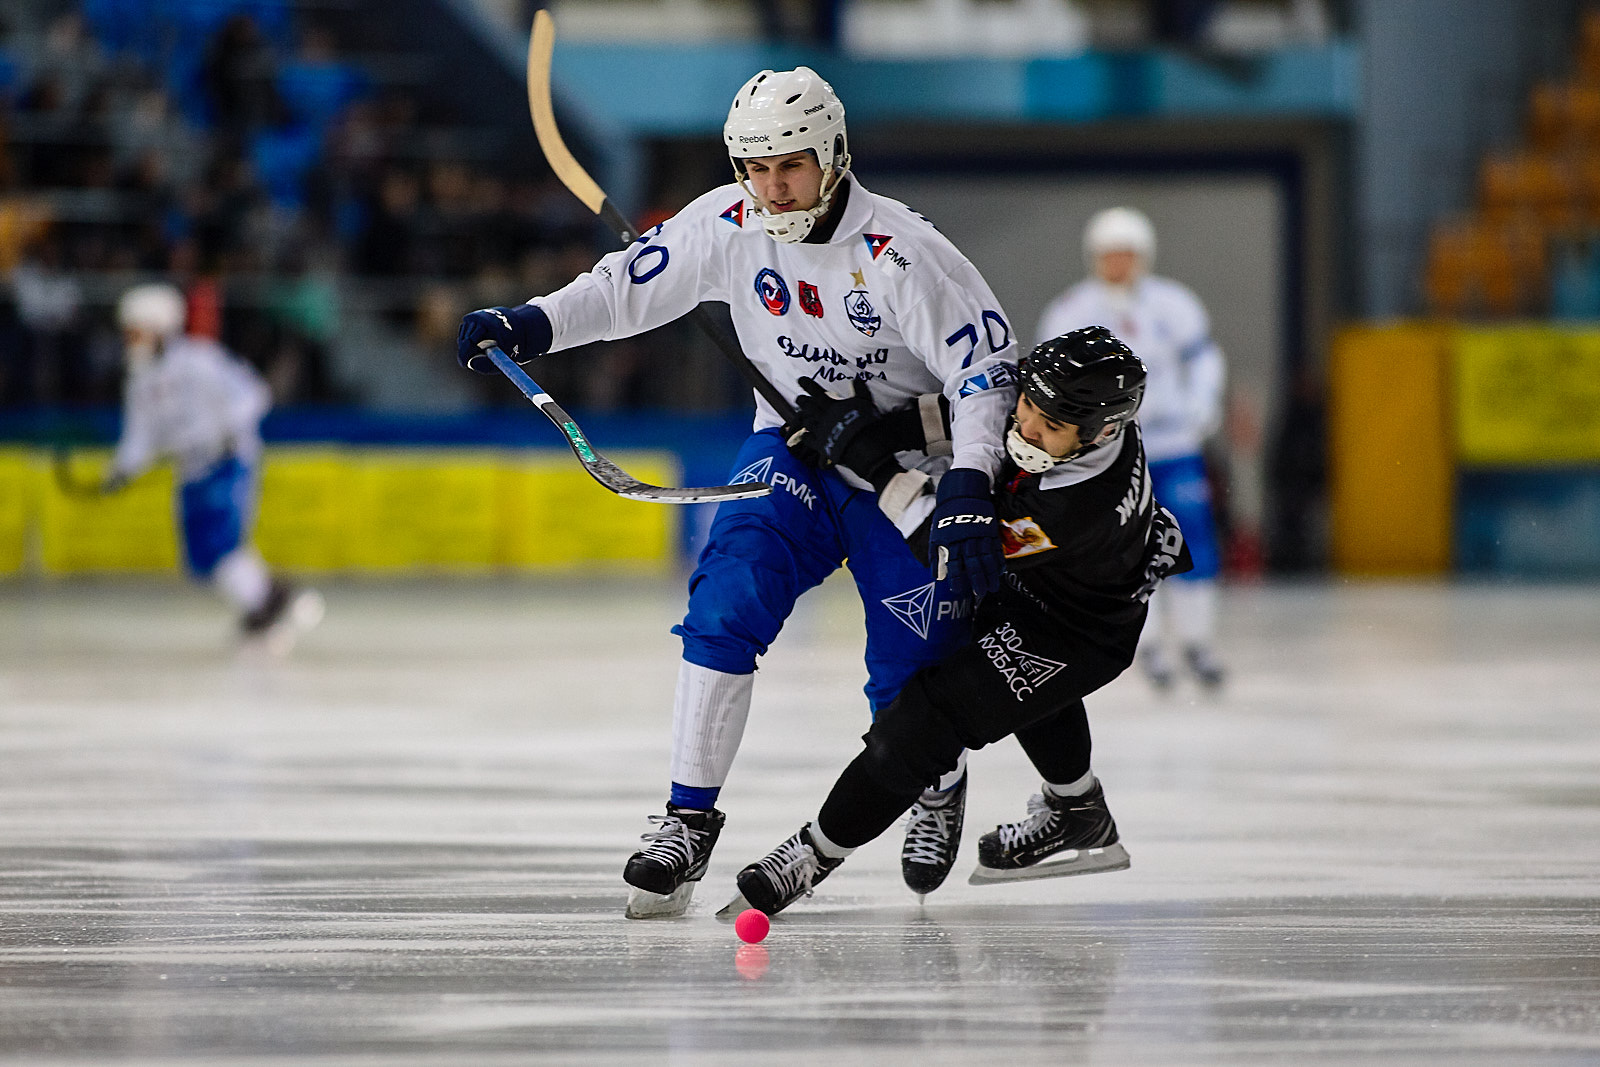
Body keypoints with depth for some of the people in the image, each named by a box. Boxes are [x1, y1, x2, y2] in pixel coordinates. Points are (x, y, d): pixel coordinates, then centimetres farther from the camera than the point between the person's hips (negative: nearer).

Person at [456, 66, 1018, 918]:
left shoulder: (901, 254, -24)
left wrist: (970, 483, -35)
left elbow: (986, 366, -23)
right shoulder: (728, 226, -11)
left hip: (906, 466, -3)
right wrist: (537, 323, -18)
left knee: (912, 684, -2)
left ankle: (940, 786, 33)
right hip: (793, 449, 3)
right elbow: (630, 286, -1)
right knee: (725, 607, -20)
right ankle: (688, 818, -15)